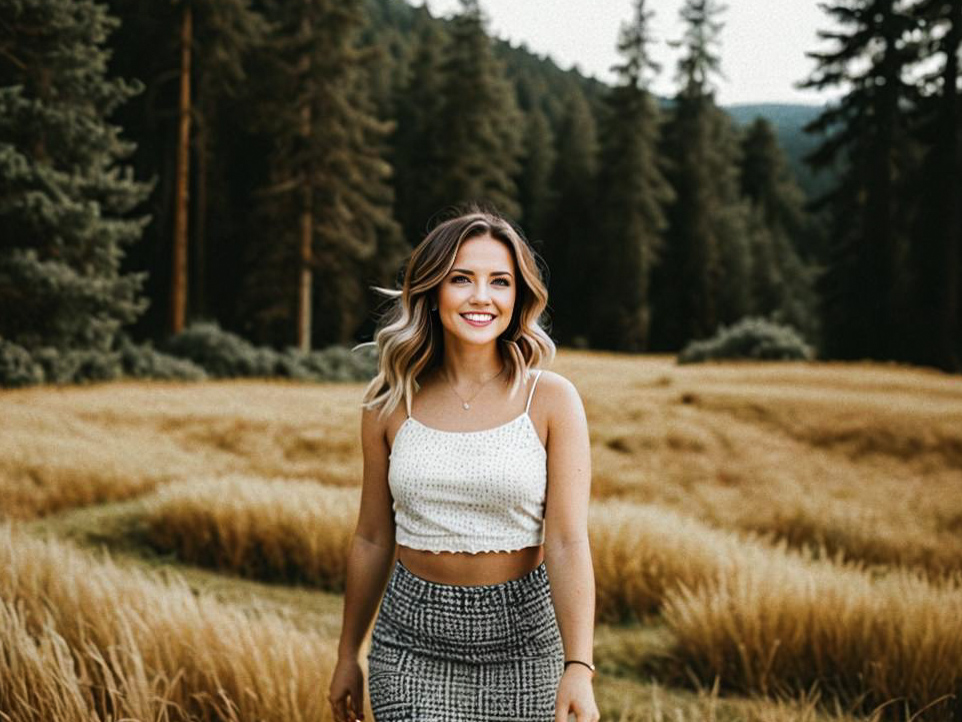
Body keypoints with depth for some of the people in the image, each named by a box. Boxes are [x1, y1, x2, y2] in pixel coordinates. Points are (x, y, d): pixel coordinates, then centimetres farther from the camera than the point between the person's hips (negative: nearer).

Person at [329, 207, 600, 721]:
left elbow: (568, 542, -13)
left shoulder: (552, 400, -7)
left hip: (522, 639, -1)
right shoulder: (389, 403, -1)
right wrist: (347, 655, 13)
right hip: (414, 640, 1)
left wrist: (579, 669, -23)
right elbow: (373, 539, 7)